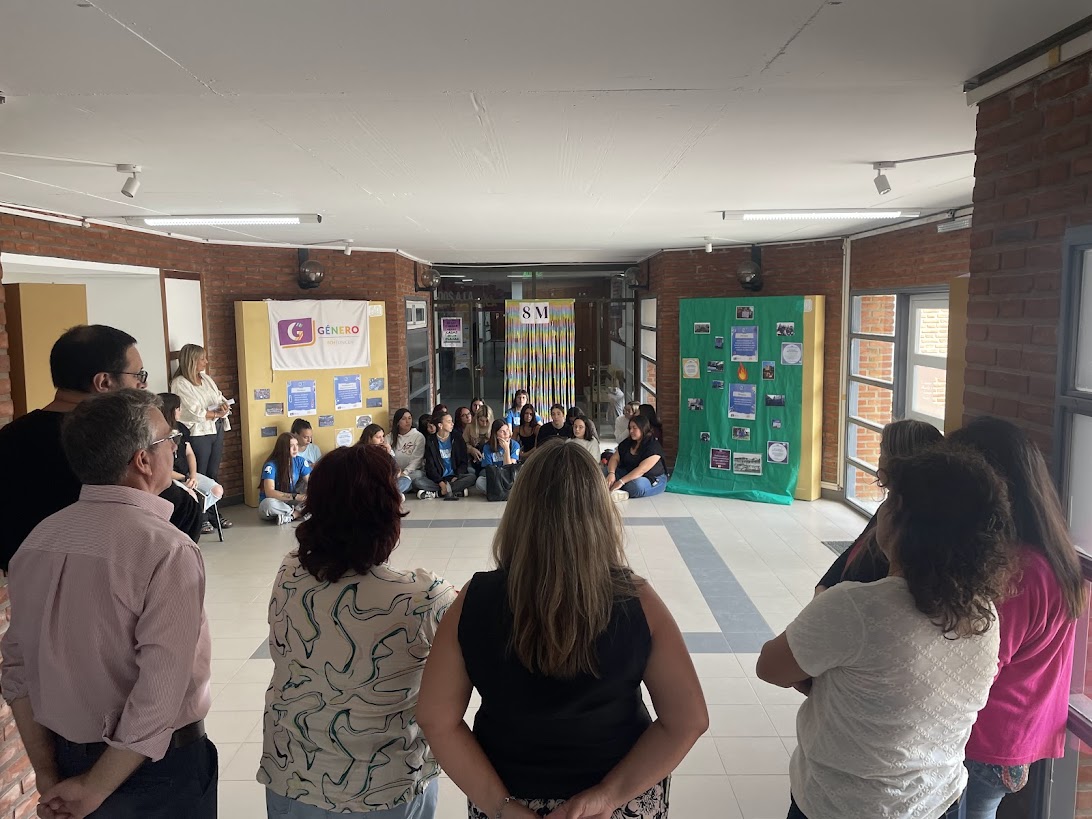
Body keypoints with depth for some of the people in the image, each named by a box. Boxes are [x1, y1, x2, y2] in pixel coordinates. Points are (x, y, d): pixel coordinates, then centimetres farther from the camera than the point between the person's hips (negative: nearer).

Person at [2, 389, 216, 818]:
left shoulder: (38, 540, -3)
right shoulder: (167, 550, -24)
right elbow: (160, 693, -27)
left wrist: (47, 774, 8)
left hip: (67, 759, 6)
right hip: (156, 765, -6)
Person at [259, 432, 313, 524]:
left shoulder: (300, 461, -6)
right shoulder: (271, 465, -20)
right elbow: (269, 492, -30)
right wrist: (295, 496, -39)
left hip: (290, 503, 4)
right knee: (269, 504, -40)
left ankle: (291, 516, -28)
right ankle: (299, 511, -20)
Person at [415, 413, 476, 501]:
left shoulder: (458, 439, 8)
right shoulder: (431, 442, 4)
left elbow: (464, 462, 6)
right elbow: (430, 466, -3)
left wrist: (456, 477, -12)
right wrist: (441, 482, -17)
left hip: (454, 478, 1)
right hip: (437, 479, -1)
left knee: (471, 476, -30)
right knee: (417, 482, -27)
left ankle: (435, 493, -28)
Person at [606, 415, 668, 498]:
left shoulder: (654, 447, -19)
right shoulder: (627, 443, 7)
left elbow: (641, 470, -27)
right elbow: (615, 459, 1)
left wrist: (621, 482, -33)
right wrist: (611, 473, -22)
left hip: (653, 479, -7)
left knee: (636, 486, -40)